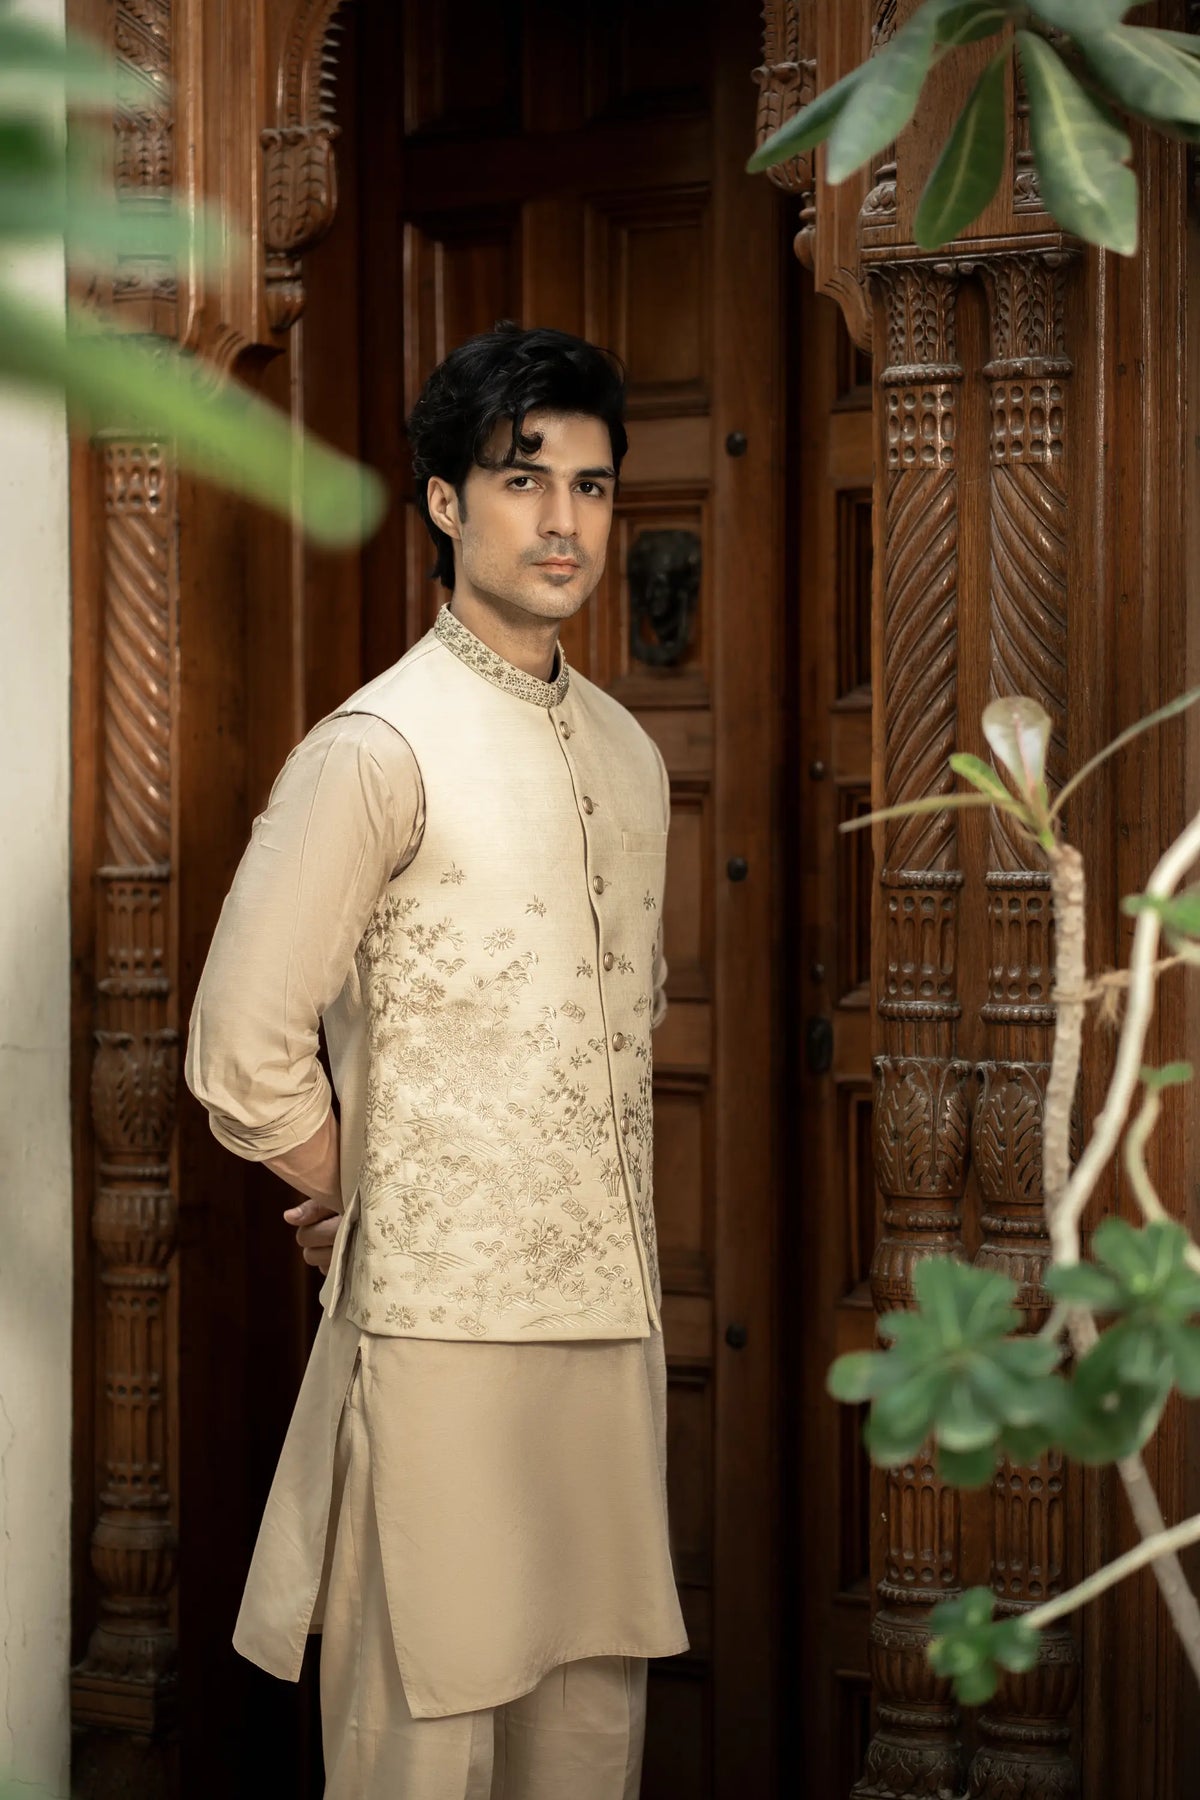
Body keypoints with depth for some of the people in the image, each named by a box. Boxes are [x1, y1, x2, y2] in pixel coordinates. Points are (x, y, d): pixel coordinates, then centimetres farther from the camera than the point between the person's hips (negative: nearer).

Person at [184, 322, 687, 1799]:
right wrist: (357, 1195, -1)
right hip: (445, 1322, -6)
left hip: (613, 1310, 7)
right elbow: (243, 1045, -15)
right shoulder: (380, 748, -12)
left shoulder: (625, 751, 11)